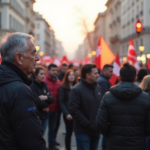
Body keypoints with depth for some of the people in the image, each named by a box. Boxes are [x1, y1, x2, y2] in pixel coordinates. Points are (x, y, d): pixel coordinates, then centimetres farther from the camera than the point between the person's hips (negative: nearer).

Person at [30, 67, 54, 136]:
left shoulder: (44, 85, 11)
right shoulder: (32, 86, -12)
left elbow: (52, 99, 4)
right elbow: (36, 101, -23)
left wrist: (46, 97, -17)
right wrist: (46, 106, -7)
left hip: (45, 115, 7)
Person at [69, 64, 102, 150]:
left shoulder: (98, 88, 9)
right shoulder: (77, 90, -12)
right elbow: (73, 110, -17)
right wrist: (87, 123, -19)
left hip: (96, 130, 7)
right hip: (83, 131, -6)